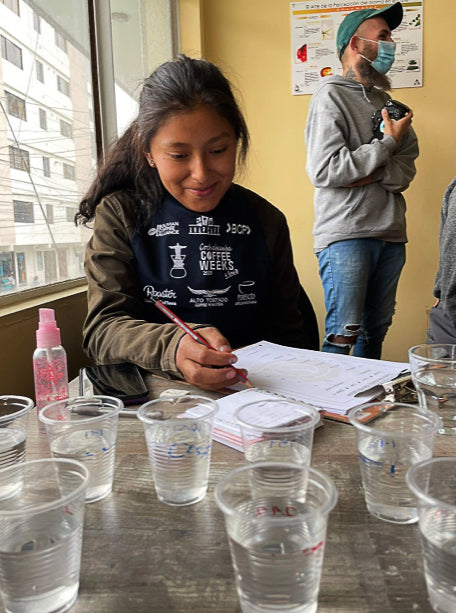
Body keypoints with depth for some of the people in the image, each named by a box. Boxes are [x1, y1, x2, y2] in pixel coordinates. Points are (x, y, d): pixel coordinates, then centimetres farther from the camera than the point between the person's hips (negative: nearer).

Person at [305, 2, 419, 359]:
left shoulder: (385, 101, 19)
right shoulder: (331, 96, -2)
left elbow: (407, 171, 10)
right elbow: (324, 170, -16)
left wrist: (372, 174, -12)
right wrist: (388, 142, -7)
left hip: (391, 235, 7)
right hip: (346, 235, -6)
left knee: (377, 330, 12)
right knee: (343, 334, -8)